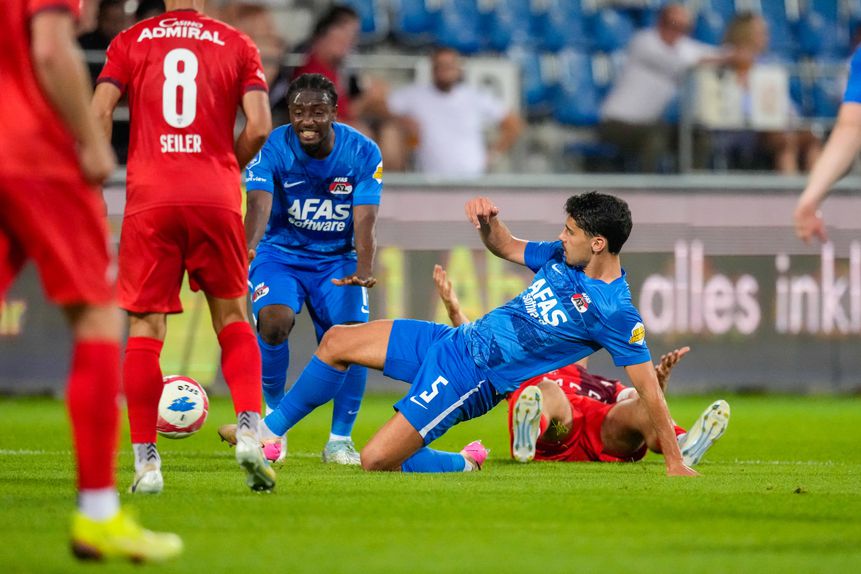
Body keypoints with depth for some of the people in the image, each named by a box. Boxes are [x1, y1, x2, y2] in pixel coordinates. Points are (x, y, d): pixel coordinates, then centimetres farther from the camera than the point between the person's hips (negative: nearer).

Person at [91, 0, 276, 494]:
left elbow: (99, 113, -2)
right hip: (216, 200, 1)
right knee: (232, 318, 14)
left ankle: (146, 461, -2)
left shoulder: (131, 41, 9)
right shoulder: (237, 45, 9)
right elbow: (260, 127, -1)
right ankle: (250, 431, -4)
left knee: (145, 329, 3)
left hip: (149, 200, 0)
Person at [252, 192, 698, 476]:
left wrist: (675, 462, -19)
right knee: (337, 341, 5)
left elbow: (648, 389, -18)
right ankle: (270, 430, 22)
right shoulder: (562, 257, 3)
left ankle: (461, 465, 11)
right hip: (452, 343, 8)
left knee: (375, 461, -15)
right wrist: (488, 221, -5)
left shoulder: (614, 312, -20)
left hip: (471, 382, -8)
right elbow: (504, 246, 19)